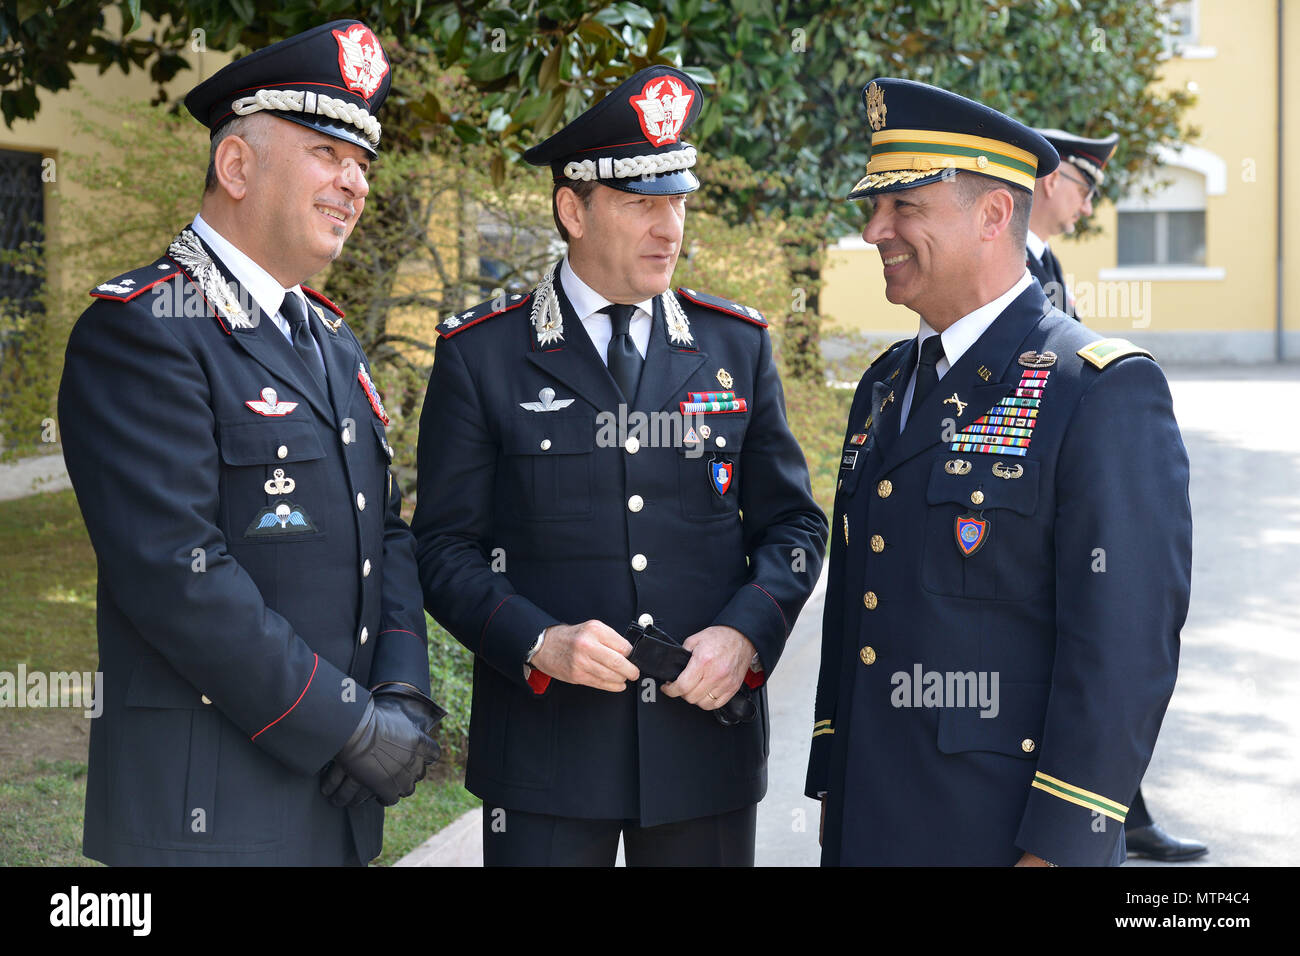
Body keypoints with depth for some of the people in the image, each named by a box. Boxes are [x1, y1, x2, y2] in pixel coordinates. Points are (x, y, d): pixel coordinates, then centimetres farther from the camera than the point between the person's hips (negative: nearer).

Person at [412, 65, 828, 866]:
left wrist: (745, 634, -8)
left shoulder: (738, 344, 7)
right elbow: (446, 546, -1)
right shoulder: (481, 354, -1)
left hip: (707, 733, 3)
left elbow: (794, 523, 10)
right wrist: (539, 643, -16)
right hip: (544, 741, -2)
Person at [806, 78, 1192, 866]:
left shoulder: (1106, 391, -12)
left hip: (1000, 829, -7)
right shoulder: (887, 385, 11)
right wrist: (833, 785, 16)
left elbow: (1126, 646, -17)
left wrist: (1058, 847, -19)